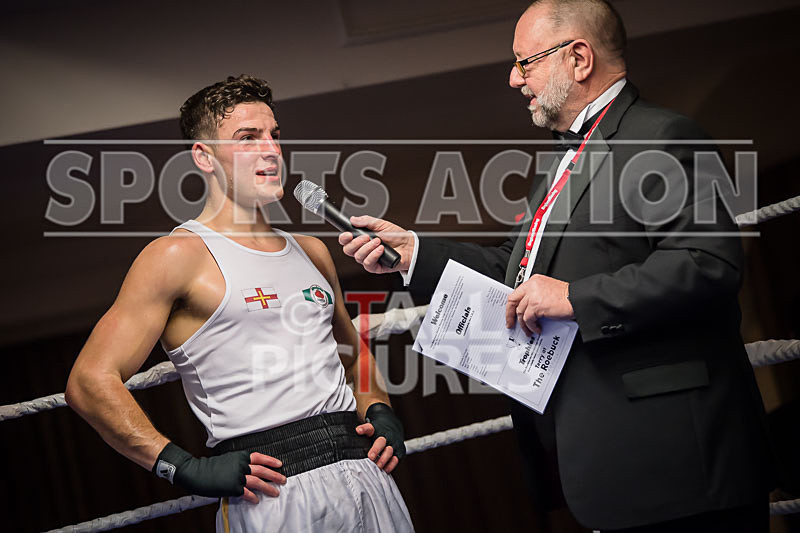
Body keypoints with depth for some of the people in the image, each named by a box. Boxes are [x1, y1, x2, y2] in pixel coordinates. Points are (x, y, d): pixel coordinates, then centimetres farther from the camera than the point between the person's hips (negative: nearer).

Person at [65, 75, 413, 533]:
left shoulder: (311, 251, 17)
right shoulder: (179, 255, -4)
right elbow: (91, 382, -10)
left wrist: (381, 413, 10)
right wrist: (187, 468, -16)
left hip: (367, 477, 6)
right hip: (272, 492, -6)